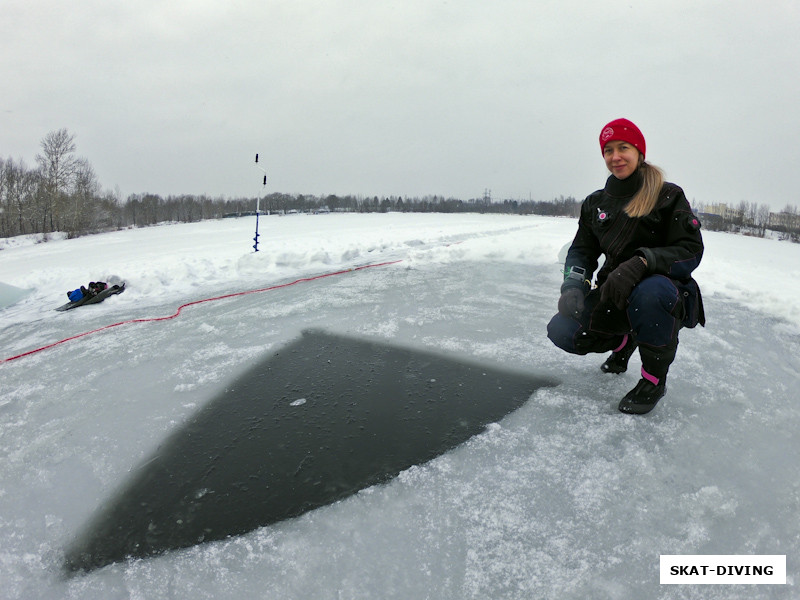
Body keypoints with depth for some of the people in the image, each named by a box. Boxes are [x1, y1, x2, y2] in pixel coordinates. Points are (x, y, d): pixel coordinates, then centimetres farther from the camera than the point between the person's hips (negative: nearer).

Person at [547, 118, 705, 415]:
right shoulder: (595, 203, 9)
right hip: (614, 296, 5)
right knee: (562, 330, -16)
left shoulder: (669, 196, -6)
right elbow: (582, 249, 7)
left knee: (649, 292, -41)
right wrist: (573, 285, -15)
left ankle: (655, 378, -14)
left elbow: (691, 251, -14)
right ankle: (623, 342, 19)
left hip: (664, 293, -5)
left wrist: (642, 262, -34)